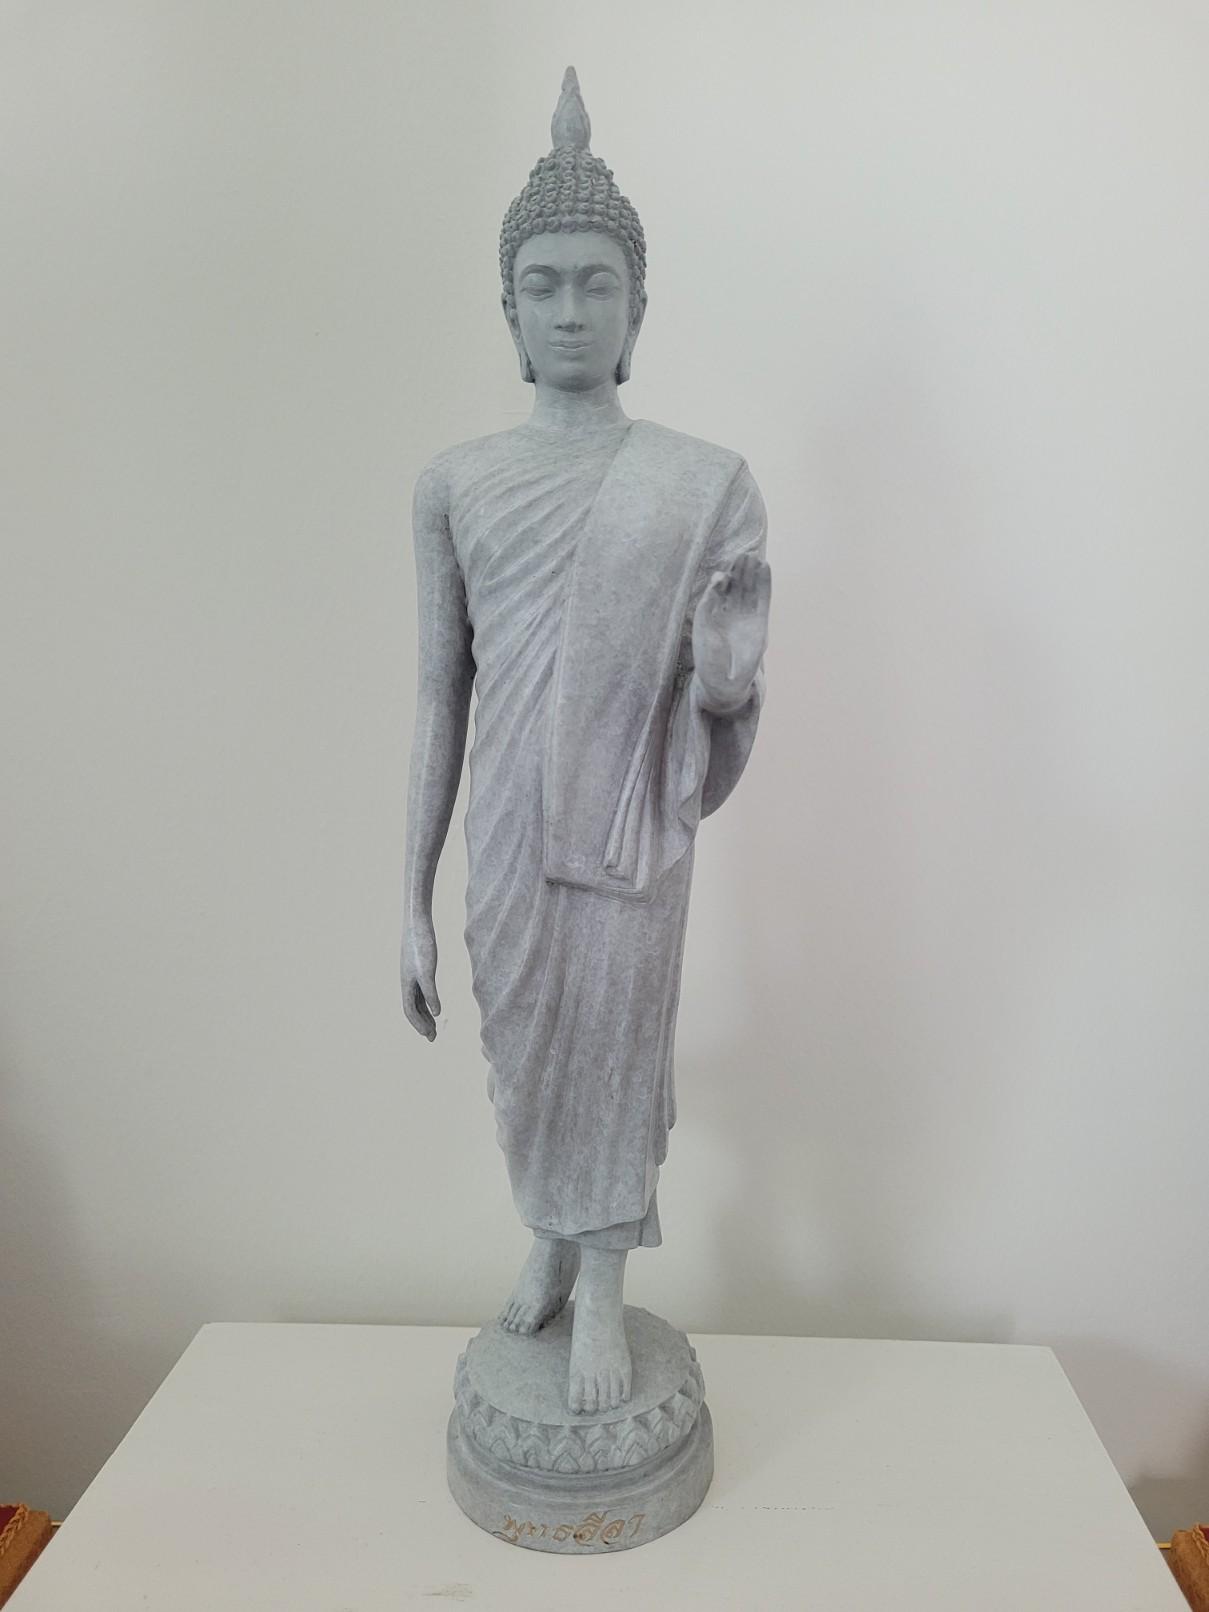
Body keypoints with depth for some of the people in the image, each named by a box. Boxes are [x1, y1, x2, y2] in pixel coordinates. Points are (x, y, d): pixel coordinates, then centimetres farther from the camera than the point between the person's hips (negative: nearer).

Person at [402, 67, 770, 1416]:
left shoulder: (708, 482, -4)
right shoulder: (453, 482, 1)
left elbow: (722, 716, 1)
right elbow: (439, 697, 2)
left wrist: (727, 687, -23)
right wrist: (412, 900, 2)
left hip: (631, 839, -1)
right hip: (506, 841, 2)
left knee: (616, 1051, 11)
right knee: (525, 1054, 16)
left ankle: (603, 1289, 37)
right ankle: (549, 1240, 47)